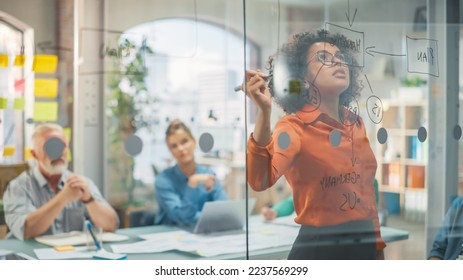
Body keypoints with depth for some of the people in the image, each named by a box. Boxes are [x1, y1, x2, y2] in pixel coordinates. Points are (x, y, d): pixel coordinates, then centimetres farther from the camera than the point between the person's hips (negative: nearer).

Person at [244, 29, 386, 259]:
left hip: (364, 245, 6)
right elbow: (260, 180, -31)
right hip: (318, 248, -5)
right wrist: (264, 111, -40)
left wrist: (377, 245, 15)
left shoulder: (356, 123, 4)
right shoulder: (294, 126, -13)